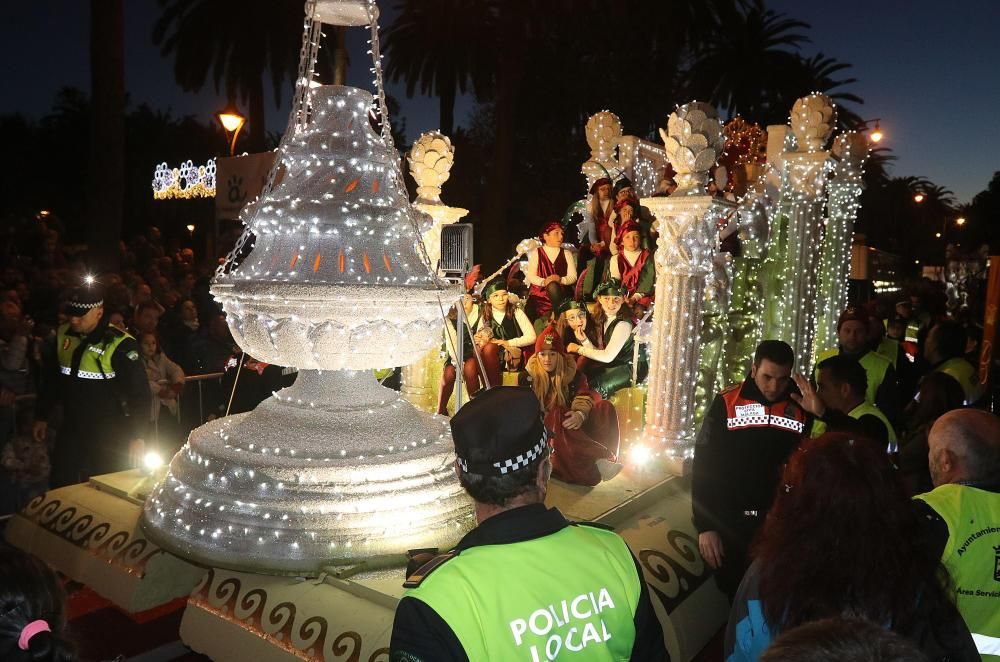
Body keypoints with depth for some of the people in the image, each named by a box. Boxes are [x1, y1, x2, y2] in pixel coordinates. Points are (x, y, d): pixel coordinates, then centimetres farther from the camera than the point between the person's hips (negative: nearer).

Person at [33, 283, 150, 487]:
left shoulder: (120, 344, -18)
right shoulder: (63, 335, 1)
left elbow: (139, 392, -16)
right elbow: (51, 379, 15)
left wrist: (137, 437, -17)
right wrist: (41, 417, 18)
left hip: (108, 437, -5)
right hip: (70, 432, 5)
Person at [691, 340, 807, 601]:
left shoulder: (803, 405, -5)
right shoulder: (727, 402, -8)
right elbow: (704, 465, -5)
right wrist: (705, 526, -8)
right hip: (729, 524, 0)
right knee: (732, 596, 15)